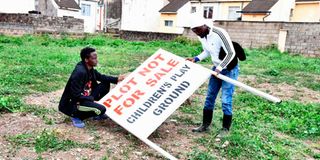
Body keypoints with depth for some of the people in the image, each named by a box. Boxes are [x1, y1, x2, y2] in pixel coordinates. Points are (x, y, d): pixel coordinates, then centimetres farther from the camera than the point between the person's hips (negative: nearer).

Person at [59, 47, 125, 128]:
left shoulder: (89, 68, -1)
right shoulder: (79, 72, -28)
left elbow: (101, 77, 15)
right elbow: (75, 95, -27)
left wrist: (116, 79, 4)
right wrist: (92, 99, -18)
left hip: (85, 97, 9)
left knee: (105, 84, 5)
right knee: (101, 109, -27)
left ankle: (97, 113, 13)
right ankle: (76, 116, -2)